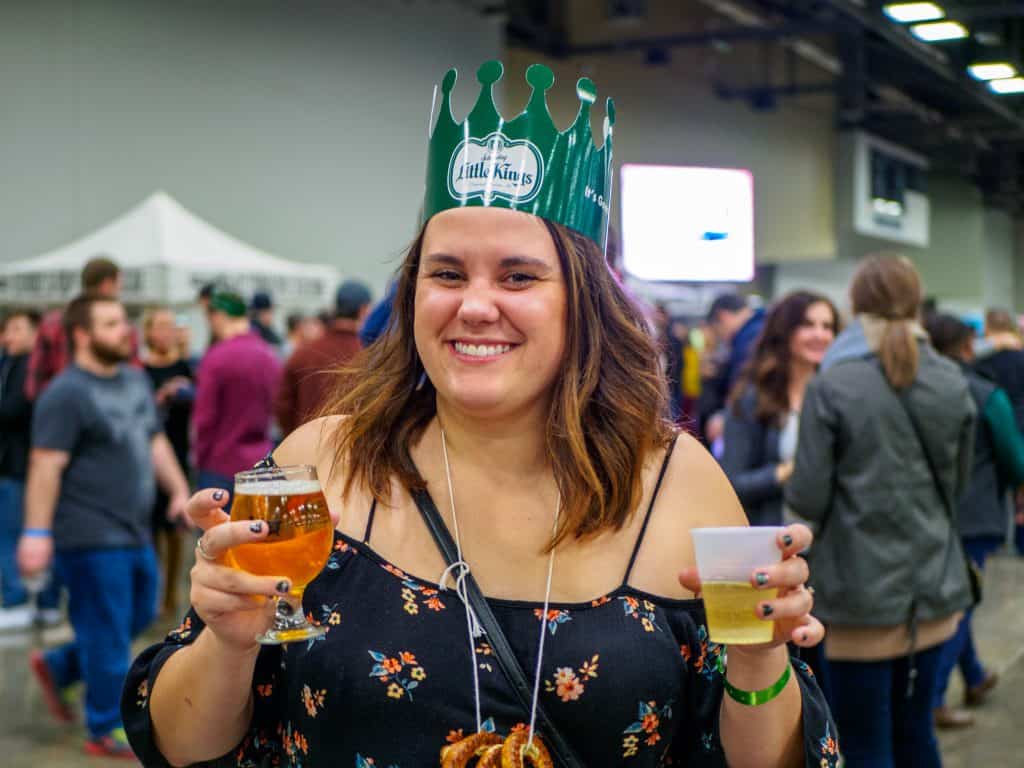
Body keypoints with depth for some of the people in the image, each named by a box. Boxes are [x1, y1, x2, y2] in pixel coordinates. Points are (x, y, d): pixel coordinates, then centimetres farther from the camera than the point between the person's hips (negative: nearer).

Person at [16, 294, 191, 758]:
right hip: (92, 537, -9)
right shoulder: (66, 394, -15)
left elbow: (155, 441, 20)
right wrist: (37, 533, -22)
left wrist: (179, 490, 11)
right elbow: (46, 467, -19)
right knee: (108, 635, 0)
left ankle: (57, 667, 36)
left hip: (134, 532, 9)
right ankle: (106, 732, 15)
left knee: (138, 617, 19)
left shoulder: (136, 379, 11)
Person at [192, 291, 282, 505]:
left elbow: (204, 417, -10)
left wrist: (199, 456, 2)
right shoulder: (270, 355, 6)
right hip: (261, 463, 6)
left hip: (222, 465, -6)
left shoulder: (217, 357, -14)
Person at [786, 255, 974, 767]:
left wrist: (790, 485, 7)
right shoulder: (952, 384, 2)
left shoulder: (831, 387, -13)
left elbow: (808, 498, -13)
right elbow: (957, 483, 12)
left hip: (862, 595, -5)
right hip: (934, 588, 5)